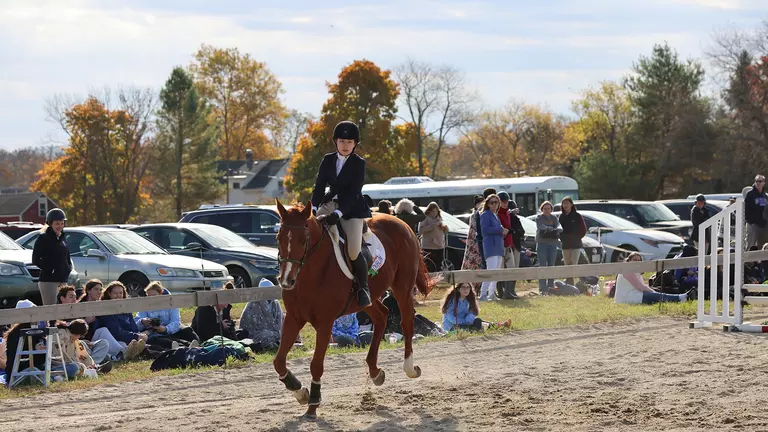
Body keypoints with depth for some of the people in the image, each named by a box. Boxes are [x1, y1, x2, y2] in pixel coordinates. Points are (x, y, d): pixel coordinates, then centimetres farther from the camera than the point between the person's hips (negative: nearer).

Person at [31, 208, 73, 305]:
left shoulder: (63, 238, 14)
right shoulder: (43, 238, -5)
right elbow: (35, 260, -9)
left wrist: (70, 267, 5)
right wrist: (49, 269, -16)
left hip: (63, 280, 7)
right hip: (48, 280, -7)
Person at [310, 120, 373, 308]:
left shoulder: (359, 164, -8)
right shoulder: (328, 160, 6)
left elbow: (354, 193, -16)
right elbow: (319, 186, 4)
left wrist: (338, 214, -27)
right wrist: (313, 208, -13)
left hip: (352, 209, -5)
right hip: (330, 204, 5)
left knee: (353, 252, -19)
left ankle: (363, 288, 4)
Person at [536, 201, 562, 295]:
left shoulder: (554, 218, 13)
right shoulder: (539, 218, 3)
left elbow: (559, 227, -4)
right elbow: (541, 226, -17)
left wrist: (557, 229, -28)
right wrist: (552, 229, -31)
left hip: (553, 244, 4)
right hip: (542, 243, -4)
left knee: (551, 266, 6)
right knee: (542, 266, -7)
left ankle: (551, 288, 10)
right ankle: (542, 289, -10)